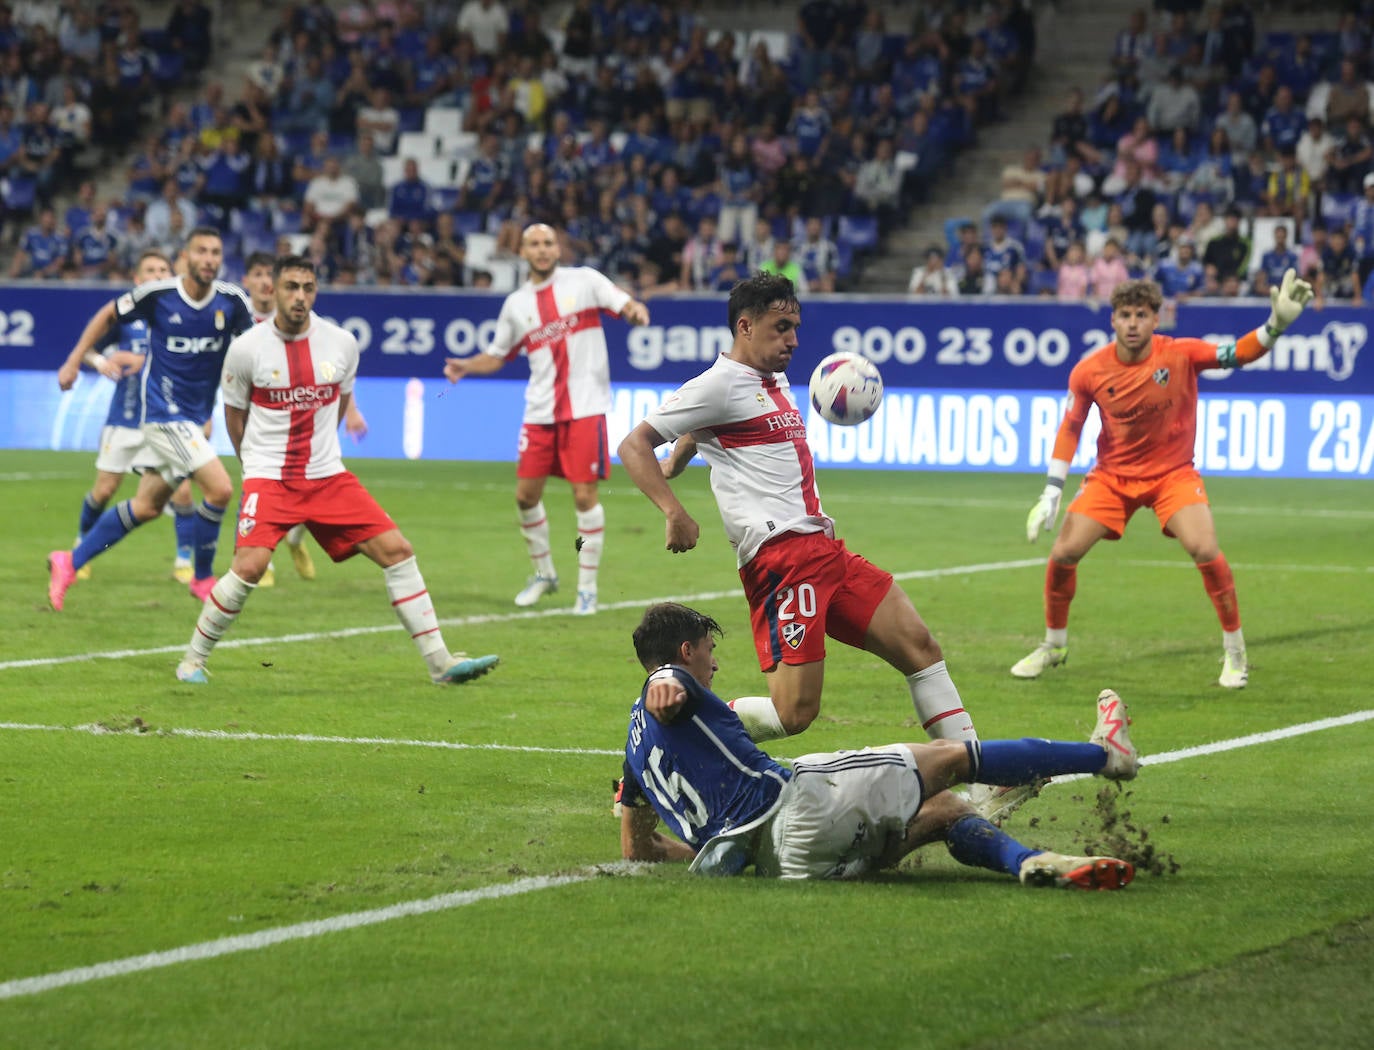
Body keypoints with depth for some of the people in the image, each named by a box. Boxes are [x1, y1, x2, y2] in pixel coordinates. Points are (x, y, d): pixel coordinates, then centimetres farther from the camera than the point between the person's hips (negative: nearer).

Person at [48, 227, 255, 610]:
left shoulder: (232, 301, -5)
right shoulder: (158, 294, -12)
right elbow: (108, 315, 5)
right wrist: (74, 361, 5)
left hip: (195, 418, 5)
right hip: (163, 413, -5)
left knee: (146, 507, 13)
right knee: (220, 489, -17)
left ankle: (70, 562, 28)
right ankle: (202, 578, 2)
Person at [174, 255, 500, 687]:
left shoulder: (342, 343, -1)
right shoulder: (247, 348, -8)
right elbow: (234, 412, 8)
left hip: (329, 477, 4)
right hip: (268, 478, -4)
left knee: (397, 550, -4)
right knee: (250, 565, -23)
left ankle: (440, 662, 3)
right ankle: (193, 659, -4)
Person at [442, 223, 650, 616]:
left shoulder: (584, 280, 0)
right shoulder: (516, 304, 10)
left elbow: (627, 304, -6)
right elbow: (497, 356, 19)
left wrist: (635, 310, -30)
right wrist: (465, 366, 0)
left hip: (585, 408, -4)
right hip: (540, 412, 4)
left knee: (585, 495, -7)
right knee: (526, 494, 4)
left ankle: (587, 586, 5)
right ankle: (544, 573, 25)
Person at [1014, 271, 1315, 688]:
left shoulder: (1181, 355, -17)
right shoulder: (1089, 371, -12)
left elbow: (1240, 353, -23)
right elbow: (1070, 428, 0)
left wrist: (1276, 325, -42)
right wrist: (1051, 492, -3)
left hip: (1173, 473, -2)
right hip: (1112, 475, 2)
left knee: (1205, 550, -23)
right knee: (1063, 553, -7)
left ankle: (1235, 653, -5)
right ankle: (1053, 645, 19)